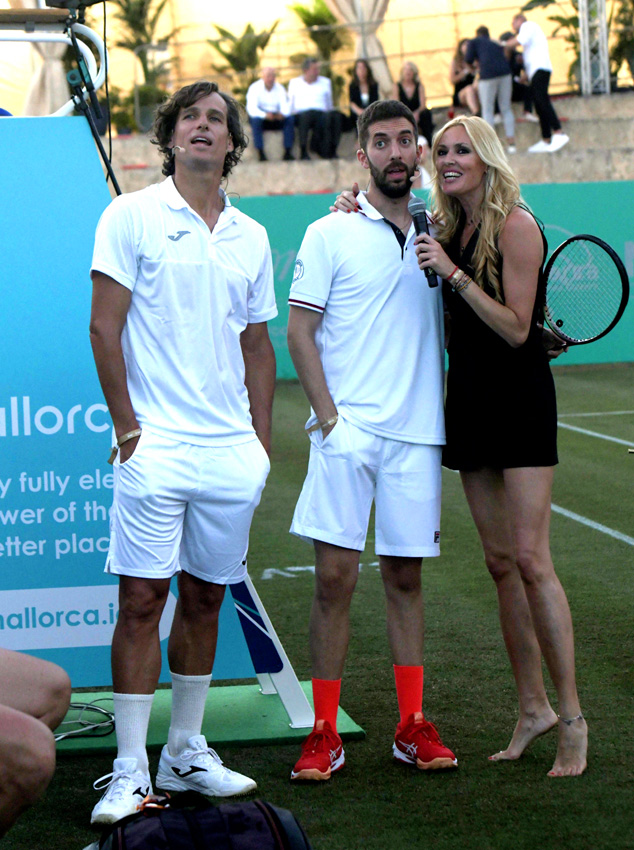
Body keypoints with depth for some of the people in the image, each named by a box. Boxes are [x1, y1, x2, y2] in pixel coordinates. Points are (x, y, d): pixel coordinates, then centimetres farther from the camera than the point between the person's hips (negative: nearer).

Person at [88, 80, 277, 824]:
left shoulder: (250, 236, 13)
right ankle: (129, 771, 0)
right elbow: (104, 328, -5)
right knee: (142, 599, -5)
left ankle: (185, 752, 22)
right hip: (156, 446, -5)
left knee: (205, 596, 10)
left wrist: (262, 439, 12)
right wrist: (127, 426, -9)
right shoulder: (132, 216, -1)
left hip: (231, 451, 5)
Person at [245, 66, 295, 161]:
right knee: (256, 120, -37)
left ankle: (288, 152, -28)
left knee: (290, 119, -25)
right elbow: (251, 108, -20)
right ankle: (260, 153, -38)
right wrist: (265, 115, -39)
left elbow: (285, 106, -7)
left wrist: (283, 114, -33)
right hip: (260, 115, -3)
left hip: (276, 118, 3)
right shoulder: (255, 88, -7)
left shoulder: (280, 88, 4)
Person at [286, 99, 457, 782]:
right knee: (335, 576, -5)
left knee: (405, 576, 8)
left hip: (416, 433, 3)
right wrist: (329, 416, -10)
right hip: (347, 430, -3)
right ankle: (324, 733, 2)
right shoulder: (330, 234, 2)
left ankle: (412, 726, 14)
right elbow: (299, 331, -2)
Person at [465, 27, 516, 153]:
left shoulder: (474, 42, 14)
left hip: (488, 74, -4)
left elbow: (469, 59, 5)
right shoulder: (497, 43, 28)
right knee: (506, 108, 9)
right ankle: (511, 142, 6)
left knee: (487, 110, 2)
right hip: (505, 72, 4)